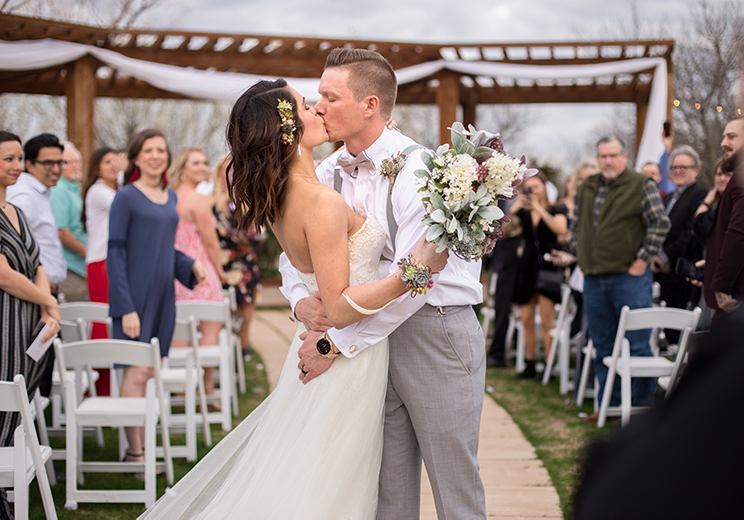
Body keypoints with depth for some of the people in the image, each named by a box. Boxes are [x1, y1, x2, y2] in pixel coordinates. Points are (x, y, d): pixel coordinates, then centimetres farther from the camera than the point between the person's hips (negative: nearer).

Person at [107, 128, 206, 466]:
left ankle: (143, 447, 16)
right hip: (135, 296, -7)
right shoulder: (126, 197, -8)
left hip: (162, 295, 7)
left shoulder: (170, 198, 13)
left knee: (151, 373, 9)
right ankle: (134, 454, -3)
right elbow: (115, 254, -11)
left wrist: (191, 265, 4)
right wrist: (126, 308, -18)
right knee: (137, 372, -8)